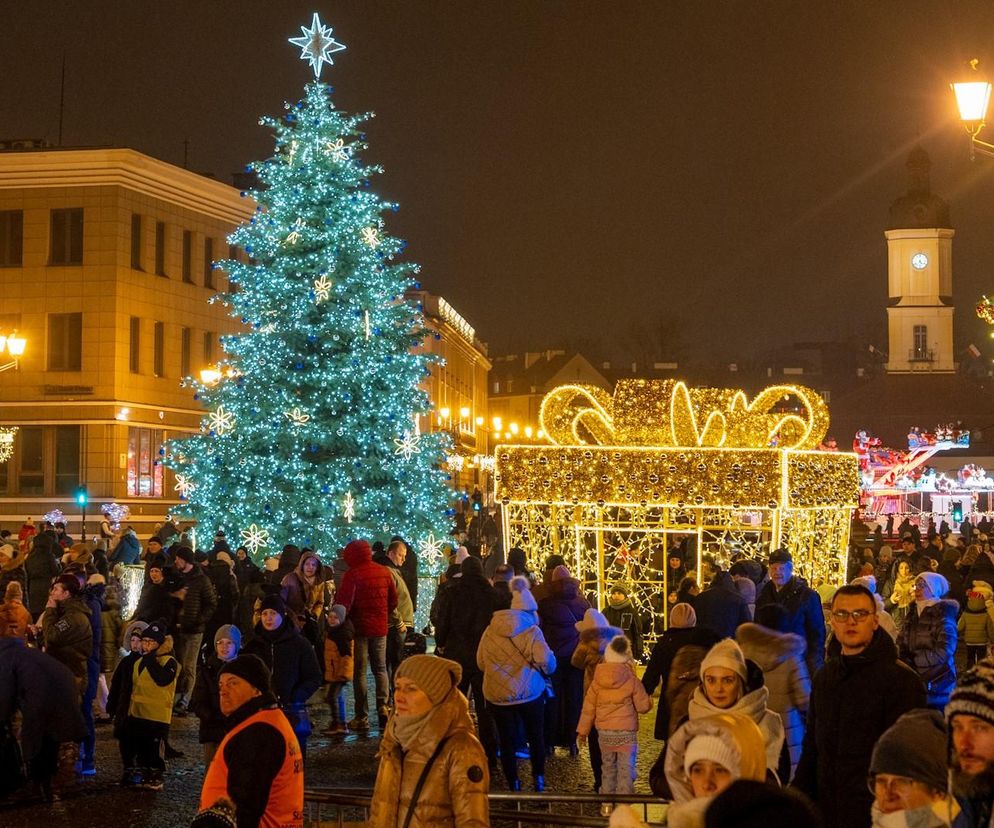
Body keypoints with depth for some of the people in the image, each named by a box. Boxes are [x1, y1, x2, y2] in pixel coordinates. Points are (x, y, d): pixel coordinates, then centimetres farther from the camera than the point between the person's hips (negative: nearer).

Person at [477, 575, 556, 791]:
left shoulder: (490, 630, 1)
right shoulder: (531, 631, -12)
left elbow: (480, 662, 7)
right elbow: (547, 661, -21)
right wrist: (548, 670, 2)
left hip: (497, 696, 2)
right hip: (529, 694, -2)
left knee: (507, 741, 10)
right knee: (536, 737, 17)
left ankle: (513, 785, 13)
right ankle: (539, 780, 18)